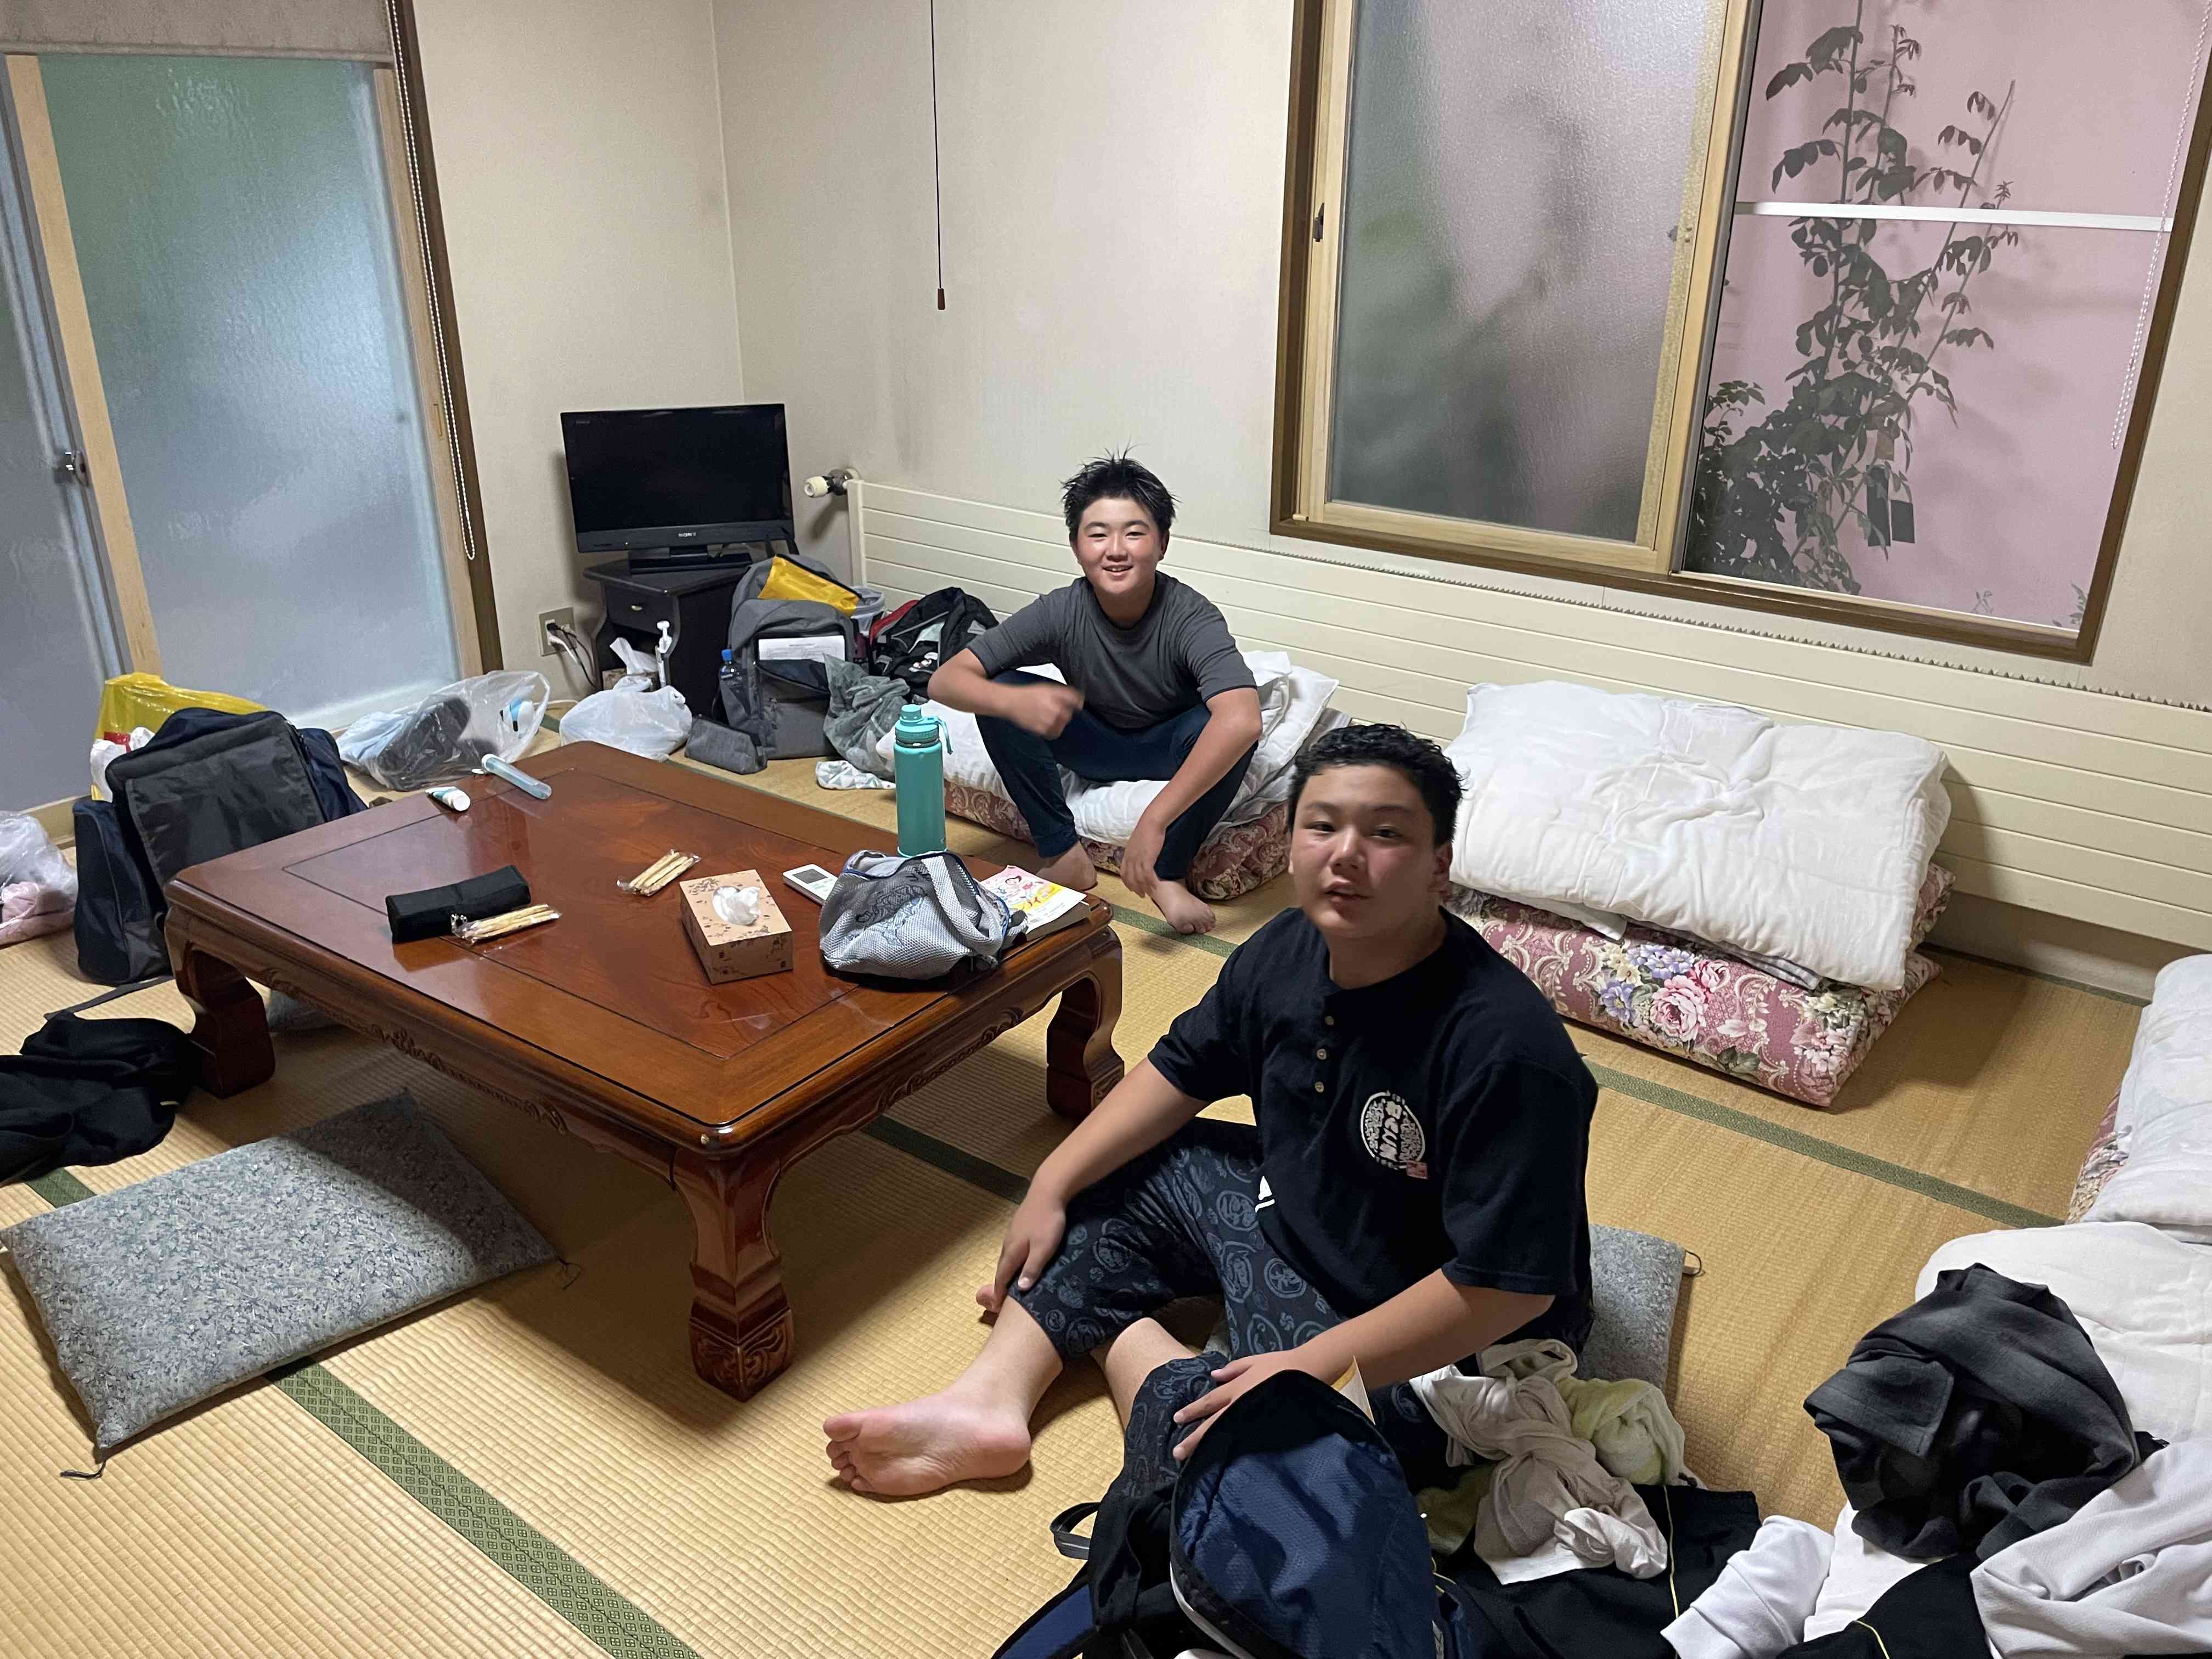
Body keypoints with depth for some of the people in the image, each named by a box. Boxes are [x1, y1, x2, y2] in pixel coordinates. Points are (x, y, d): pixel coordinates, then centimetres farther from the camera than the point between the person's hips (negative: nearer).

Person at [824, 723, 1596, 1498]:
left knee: (1198, 1434, -26)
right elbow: (1181, 1071, 6)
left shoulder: (1505, 1047, -32)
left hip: (1423, 1354, -7)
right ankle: (991, 1399, -6)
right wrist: (1052, 1185, 2)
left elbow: (1510, 1288, -31)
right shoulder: (1290, 950, -9)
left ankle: (1122, 1336, 5)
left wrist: (1313, 1368, -31)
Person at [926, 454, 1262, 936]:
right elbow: (945, 680, -24)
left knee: (1227, 726, -35)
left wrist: (1154, 820, -54)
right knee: (999, 694, -23)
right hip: (1096, 743, 2)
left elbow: (1242, 719, -49)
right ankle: (1064, 857, -11)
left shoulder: (1190, 617, -32)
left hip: (1170, 749, -2)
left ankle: (1169, 874, -15)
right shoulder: (1060, 613, -23)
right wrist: (1015, 701, -47)